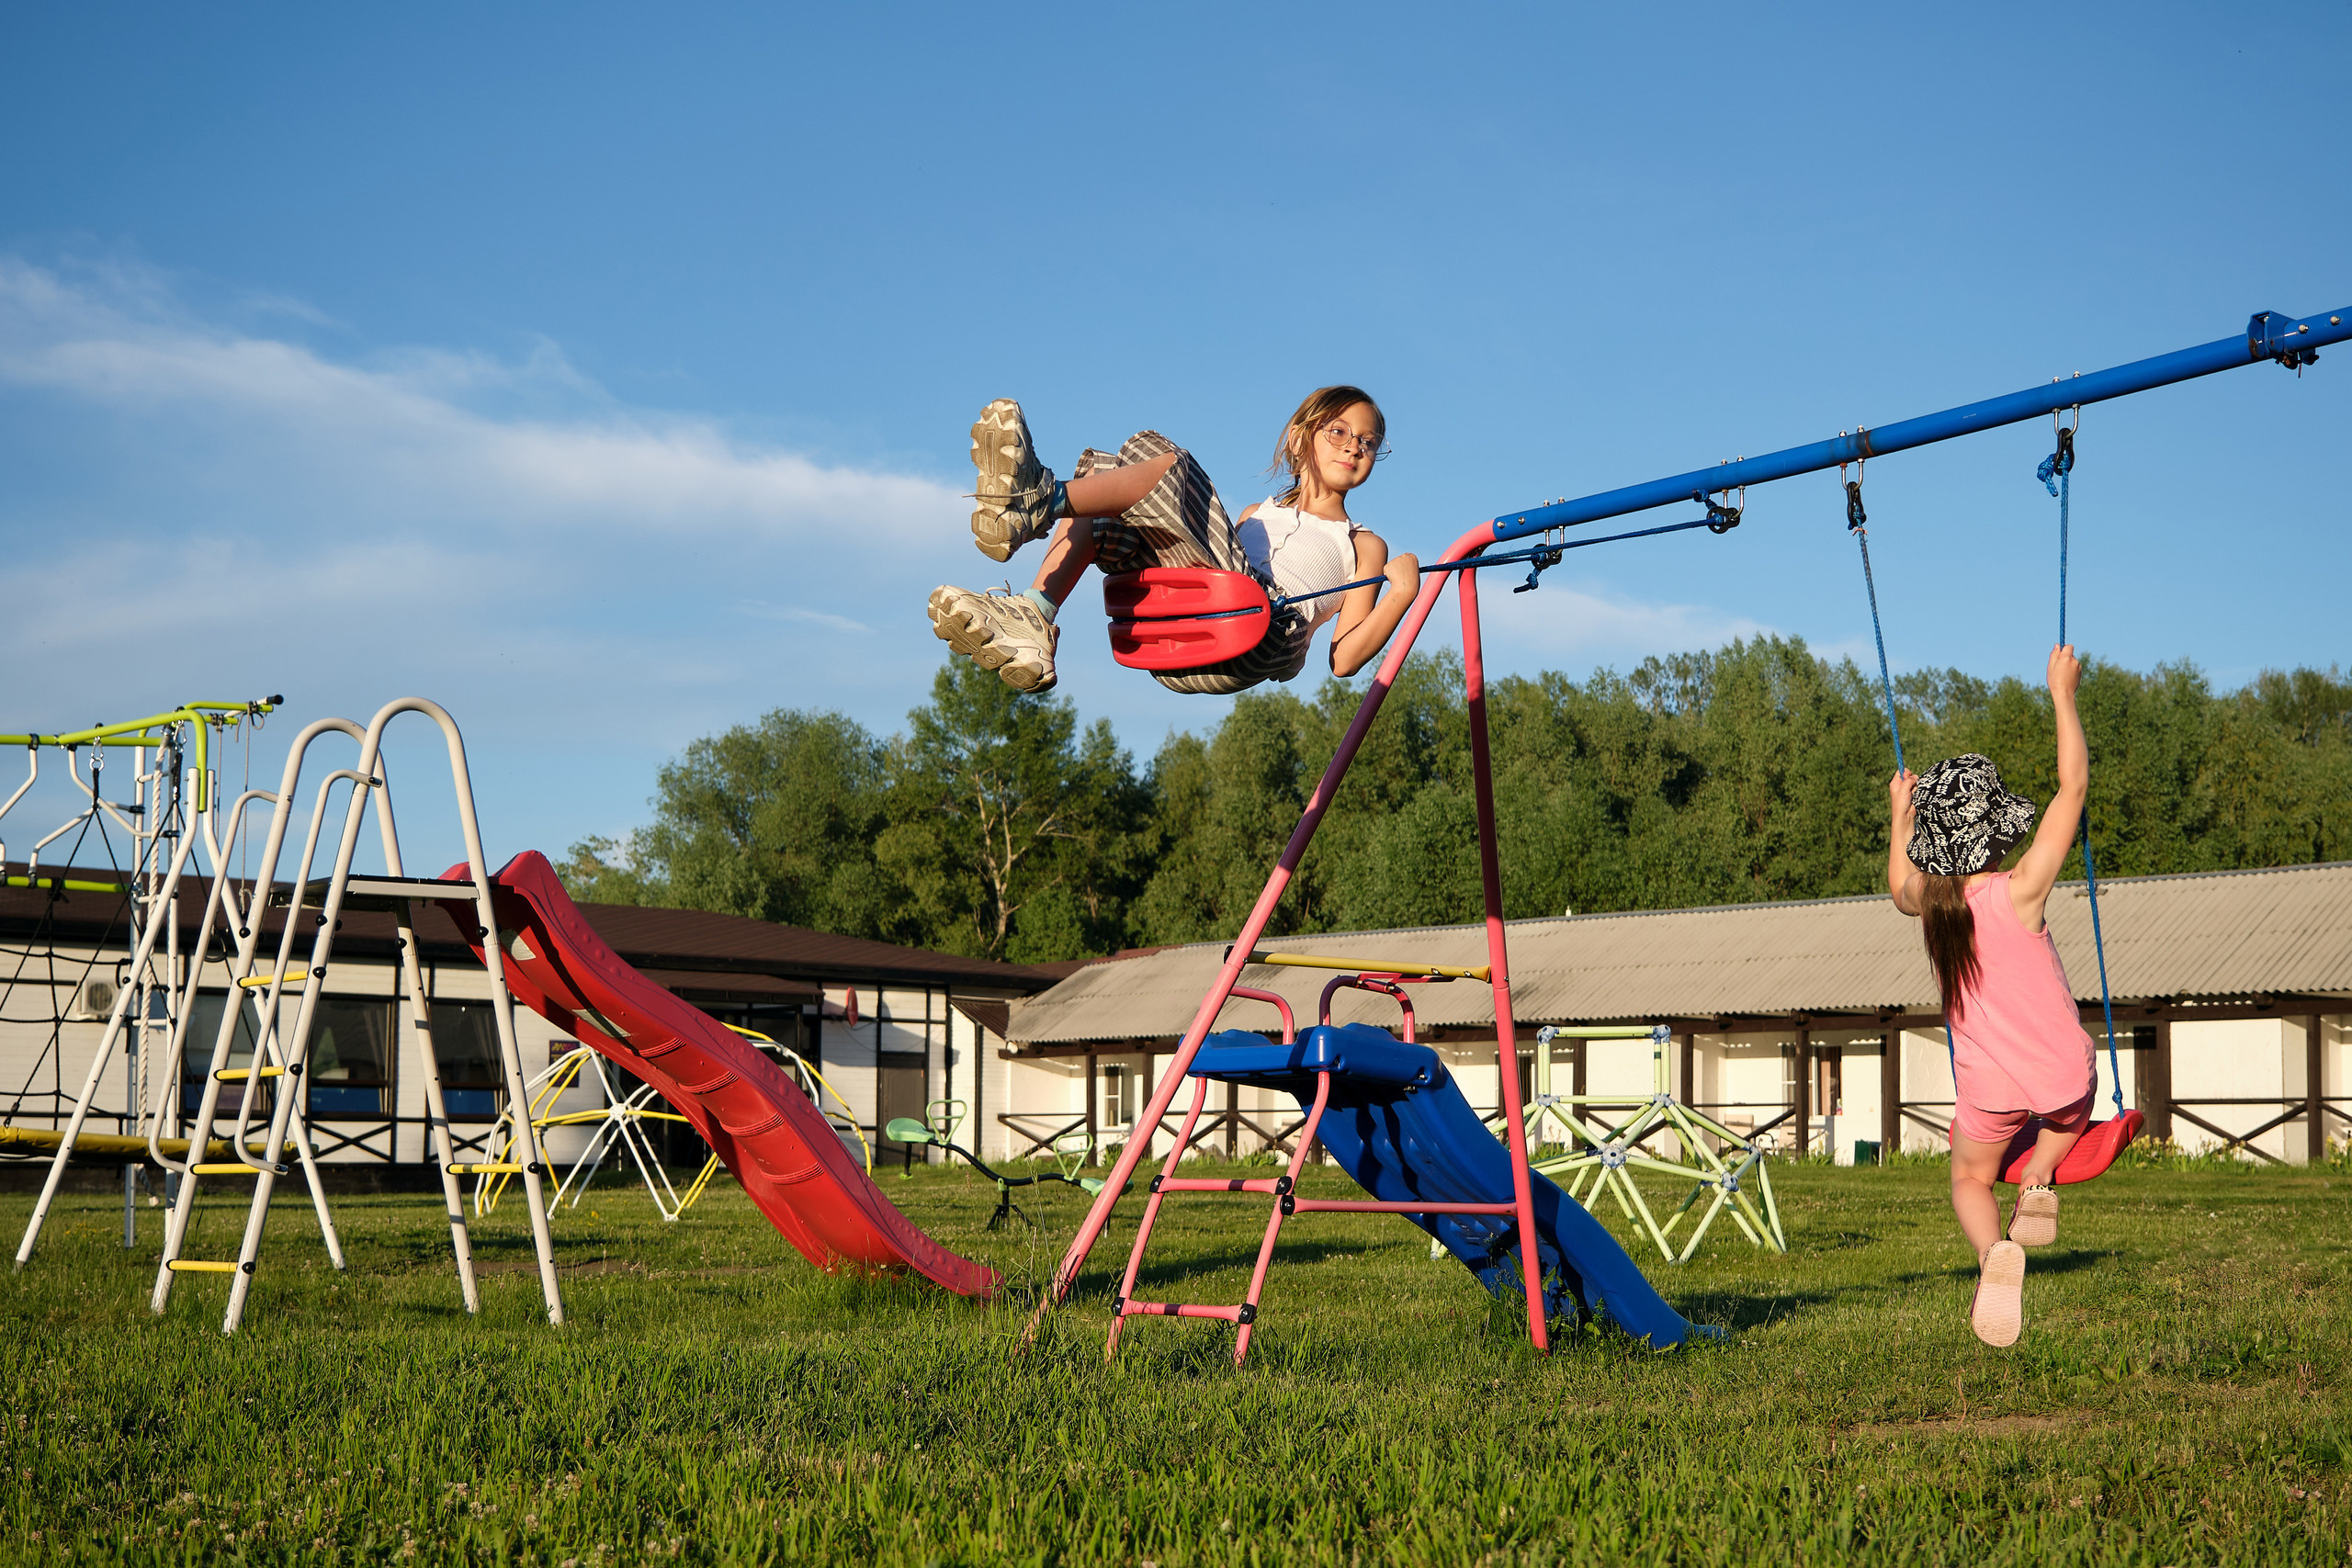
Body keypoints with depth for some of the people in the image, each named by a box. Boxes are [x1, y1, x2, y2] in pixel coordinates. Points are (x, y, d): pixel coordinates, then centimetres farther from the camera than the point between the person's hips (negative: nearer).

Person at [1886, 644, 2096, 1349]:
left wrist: (1900, 815, 31)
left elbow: (1898, 885, 21)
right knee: (2071, 1111, 35)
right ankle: (2038, 1182, 6)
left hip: (1989, 1082, 1)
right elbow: (2074, 785, -14)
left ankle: (1993, 1251, -11)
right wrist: (2062, 693, -9)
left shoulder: (1927, 901, -7)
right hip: (2059, 1068, -1)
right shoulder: (2020, 892, -18)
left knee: (1970, 1180, 22)